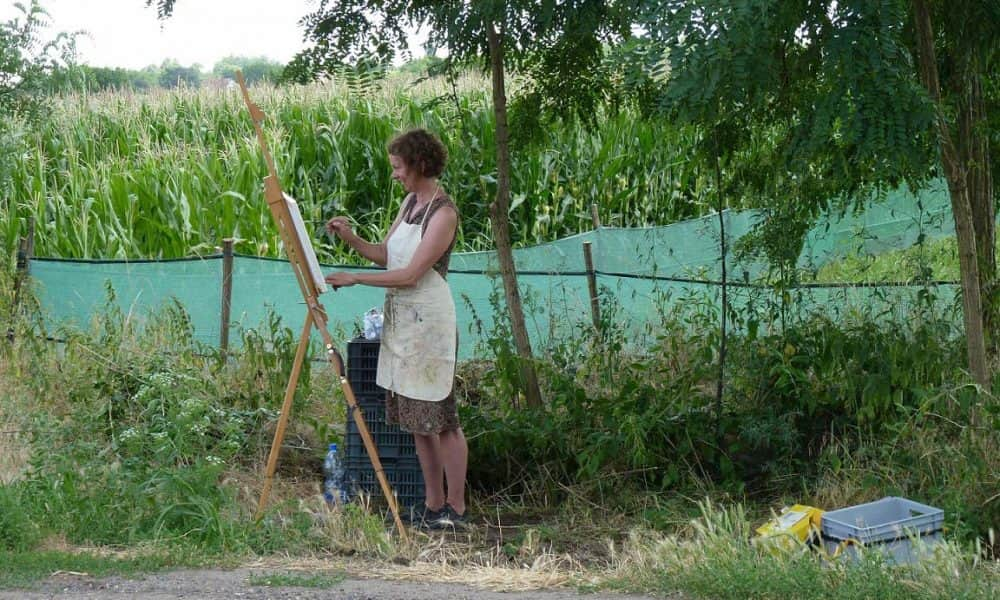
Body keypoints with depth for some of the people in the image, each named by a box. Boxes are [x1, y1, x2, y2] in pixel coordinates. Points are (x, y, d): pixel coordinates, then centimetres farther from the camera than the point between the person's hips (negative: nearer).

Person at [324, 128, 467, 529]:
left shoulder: (443, 213, -14)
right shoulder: (410, 202, 13)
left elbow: (410, 273, -19)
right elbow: (385, 255, 16)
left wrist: (355, 279, -16)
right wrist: (351, 239, 0)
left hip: (428, 318, -9)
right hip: (400, 316, 9)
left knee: (439, 416, -3)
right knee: (415, 418, 11)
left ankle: (456, 510, 5)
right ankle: (433, 506, 19)